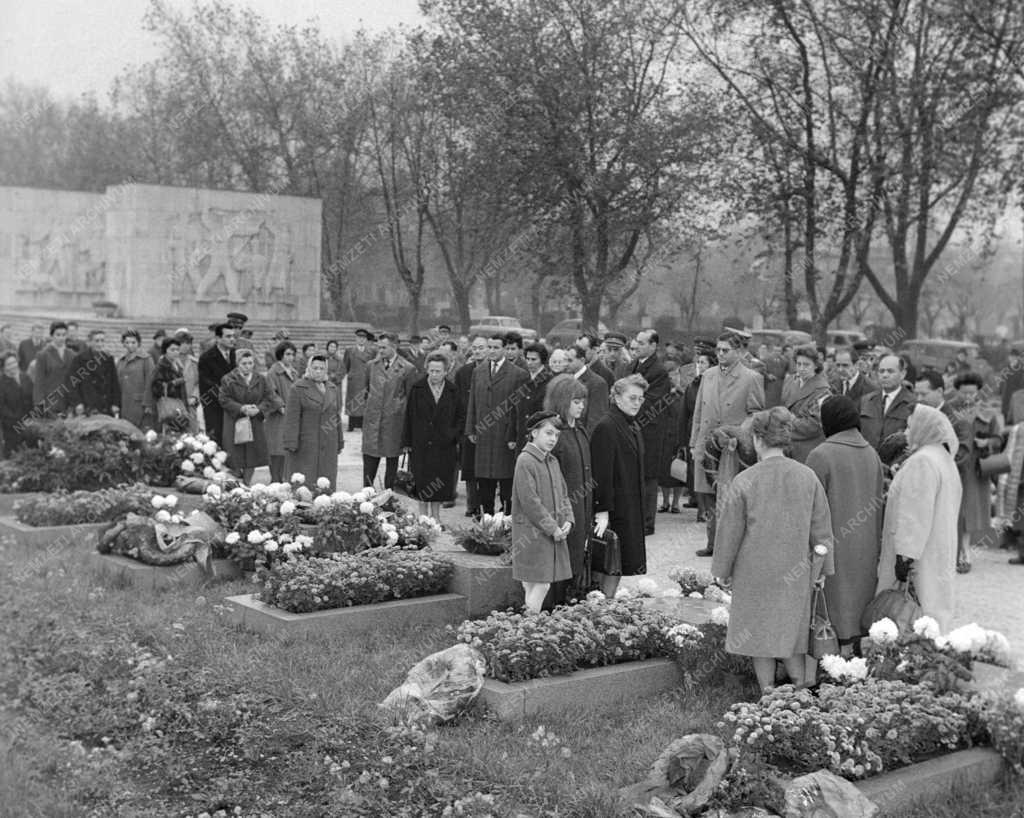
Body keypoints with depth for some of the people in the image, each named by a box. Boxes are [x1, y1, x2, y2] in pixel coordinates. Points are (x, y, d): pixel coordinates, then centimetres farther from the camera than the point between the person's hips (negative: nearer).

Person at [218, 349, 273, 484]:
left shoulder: (260, 380, 7)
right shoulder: (228, 380, -4)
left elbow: (268, 399, 6)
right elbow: (223, 399, -7)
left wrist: (258, 409, -13)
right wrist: (241, 408, -18)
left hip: (255, 423, 3)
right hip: (234, 424, -3)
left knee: (251, 458, 4)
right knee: (235, 459, -3)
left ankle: (247, 483, 15)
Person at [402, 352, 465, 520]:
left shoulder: (452, 391, 3)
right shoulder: (417, 388, -2)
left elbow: (461, 416, 11)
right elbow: (408, 416, 0)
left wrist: (454, 435, -1)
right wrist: (406, 442, -3)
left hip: (444, 445, 1)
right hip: (420, 443, -1)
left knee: (440, 483, 5)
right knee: (421, 481, 1)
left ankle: (435, 515, 19)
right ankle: (423, 515, 13)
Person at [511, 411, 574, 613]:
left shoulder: (552, 461, 14)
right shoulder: (525, 461, -13)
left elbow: (563, 495, 17)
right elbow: (530, 502, -18)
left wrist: (568, 520, 0)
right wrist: (552, 528, -15)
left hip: (554, 534, 8)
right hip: (532, 535, -8)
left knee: (543, 584, 9)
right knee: (539, 584, -7)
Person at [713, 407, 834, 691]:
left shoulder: (744, 481, -14)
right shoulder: (808, 477, -5)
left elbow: (730, 531, -7)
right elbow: (821, 529, 2)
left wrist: (723, 569, 5)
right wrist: (823, 568, 12)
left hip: (755, 572, -3)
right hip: (797, 572, 3)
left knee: (760, 633, 10)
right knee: (793, 631, 17)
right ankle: (801, 689, 19)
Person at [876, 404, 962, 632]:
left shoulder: (921, 462, -17)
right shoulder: (945, 459, 15)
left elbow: (916, 514, -22)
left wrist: (905, 555, -22)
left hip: (920, 555, -10)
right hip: (940, 553, 10)